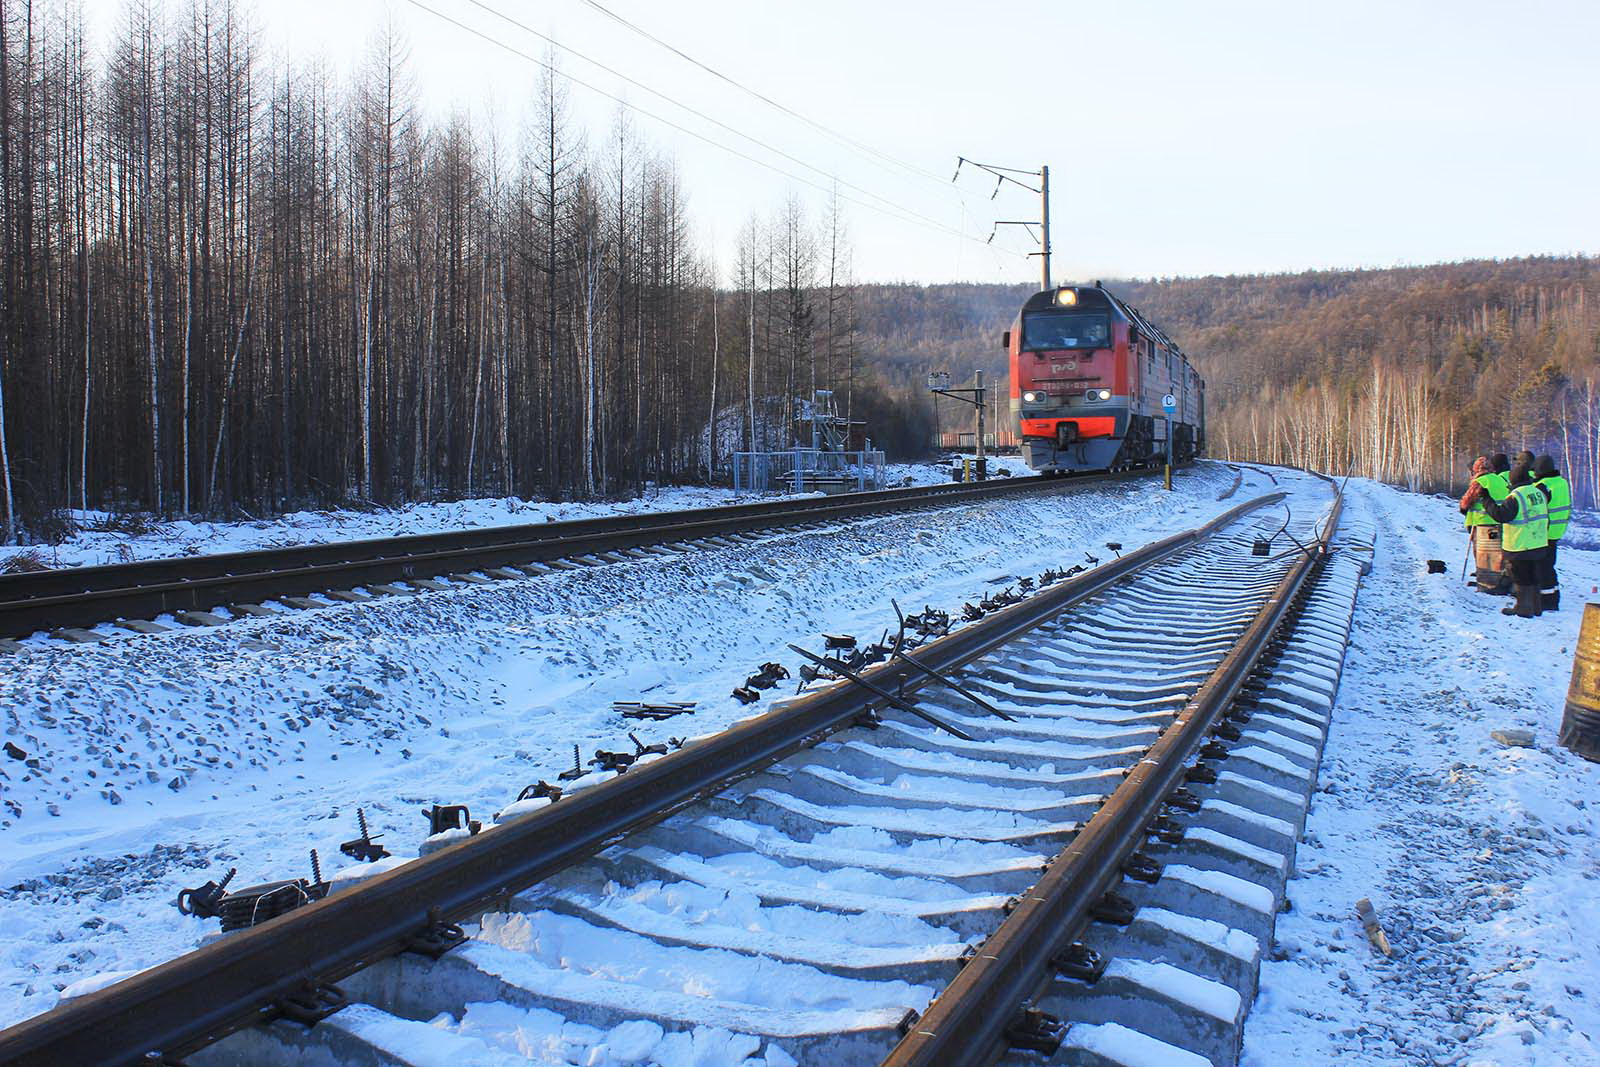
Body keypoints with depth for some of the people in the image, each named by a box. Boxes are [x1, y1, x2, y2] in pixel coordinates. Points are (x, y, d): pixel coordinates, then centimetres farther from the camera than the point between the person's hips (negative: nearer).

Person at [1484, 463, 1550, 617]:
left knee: (1521, 578, 1)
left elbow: (1501, 515, -22)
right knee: (1533, 576, 18)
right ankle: (1536, 606, 24)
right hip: (1540, 545, 8)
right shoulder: (1539, 493, 7)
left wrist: (1488, 504, -8)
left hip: (1521, 546, -8)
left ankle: (1523, 608, 5)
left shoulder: (1515, 497, -19)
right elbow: (1545, 517, 17)